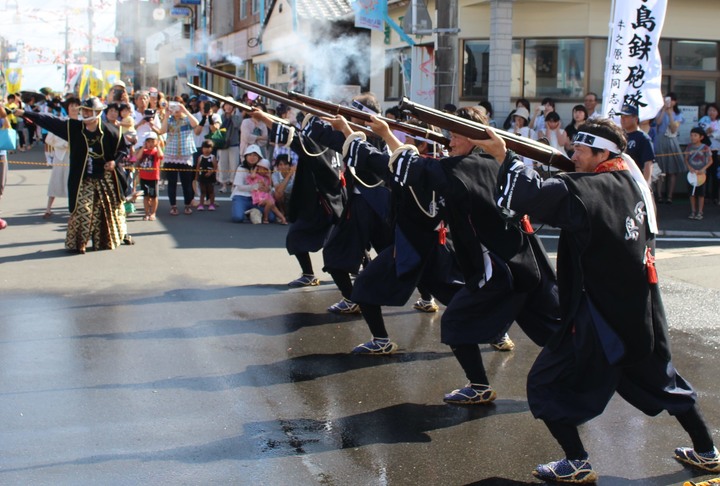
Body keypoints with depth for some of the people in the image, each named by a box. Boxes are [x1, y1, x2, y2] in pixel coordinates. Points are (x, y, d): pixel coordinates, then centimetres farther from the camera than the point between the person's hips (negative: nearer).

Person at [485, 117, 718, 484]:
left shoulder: (584, 190, -18)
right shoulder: (631, 179, 4)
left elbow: (535, 195, -30)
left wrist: (503, 155, -22)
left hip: (602, 316, -8)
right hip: (644, 313, 8)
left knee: (545, 384, 3)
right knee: (661, 378, 26)